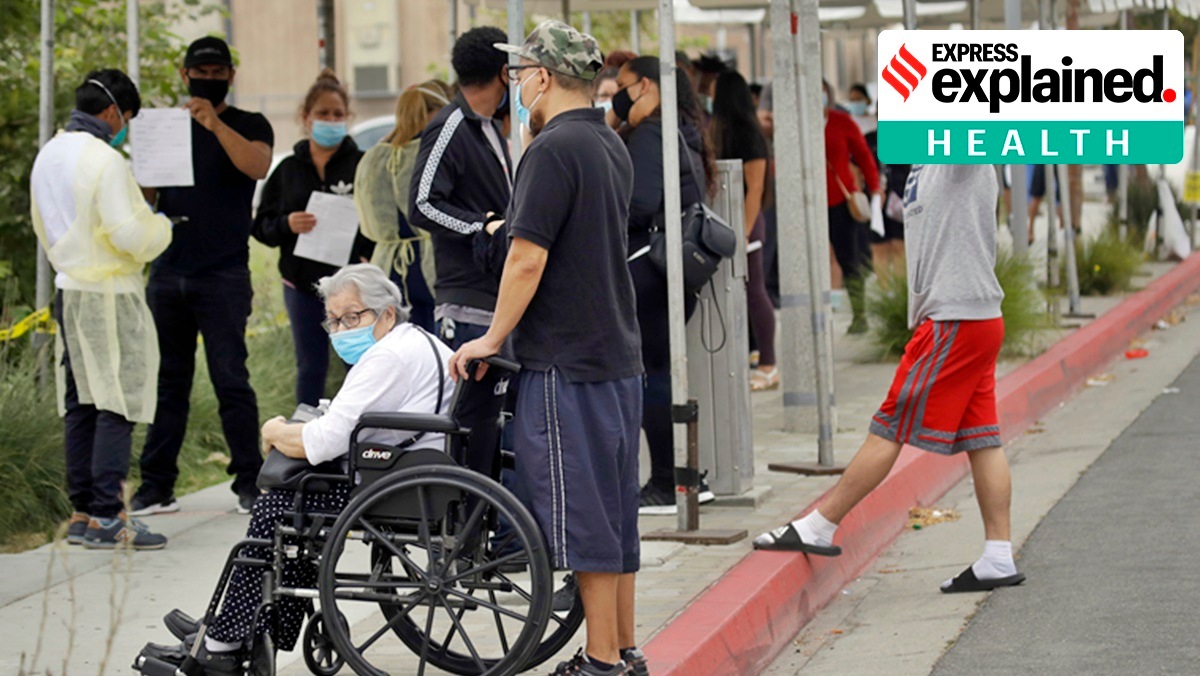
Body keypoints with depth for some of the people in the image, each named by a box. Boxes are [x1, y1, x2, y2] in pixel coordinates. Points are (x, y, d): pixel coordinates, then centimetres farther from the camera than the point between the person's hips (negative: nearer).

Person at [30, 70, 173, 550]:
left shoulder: (48, 156, 11)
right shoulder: (104, 160, -17)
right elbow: (126, 233, -19)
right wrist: (160, 227, -1)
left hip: (68, 291, 9)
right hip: (110, 295, -9)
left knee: (80, 403, 11)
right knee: (117, 405, -6)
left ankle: (81, 514, 13)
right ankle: (107, 516, -9)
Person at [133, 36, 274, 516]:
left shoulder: (249, 126, 5)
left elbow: (258, 166, -16)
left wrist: (215, 124, -27)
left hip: (223, 275, -4)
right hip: (168, 273, 4)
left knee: (230, 380, -7)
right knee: (168, 381, 6)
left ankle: (249, 482, -2)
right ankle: (156, 486, 8)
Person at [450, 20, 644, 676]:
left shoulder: (553, 149, -15)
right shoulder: (612, 148, 13)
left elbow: (528, 258, -19)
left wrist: (493, 339, -9)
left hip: (566, 363, -9)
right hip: (618, 355, 9)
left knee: (581, 515, -3)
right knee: (614, 512, 13)